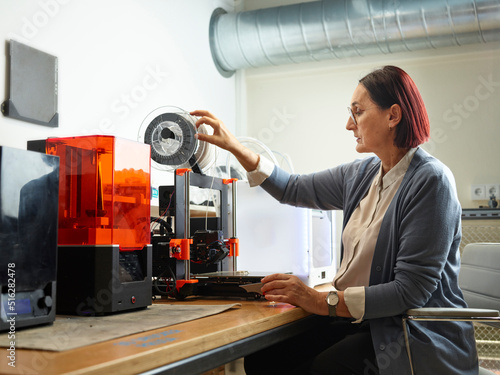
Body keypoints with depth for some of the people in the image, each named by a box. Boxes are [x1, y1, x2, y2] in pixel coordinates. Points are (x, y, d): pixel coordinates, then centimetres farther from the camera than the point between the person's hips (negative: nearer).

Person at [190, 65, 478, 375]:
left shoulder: (429, 180, -16)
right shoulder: (362, 175, 8)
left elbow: (412, 290, -21)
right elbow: (293, 189, 20)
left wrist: (324, 302, -23)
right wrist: (235, 147, 11)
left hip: (415, 339, -7)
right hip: (364, 322, 7)